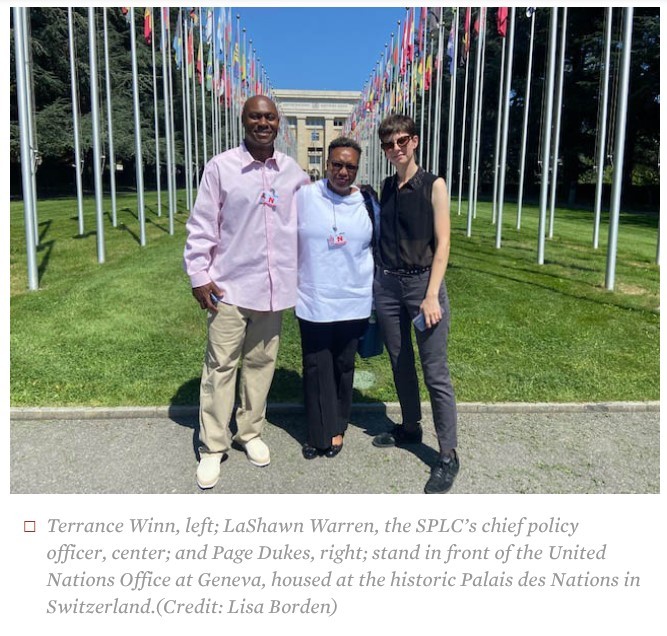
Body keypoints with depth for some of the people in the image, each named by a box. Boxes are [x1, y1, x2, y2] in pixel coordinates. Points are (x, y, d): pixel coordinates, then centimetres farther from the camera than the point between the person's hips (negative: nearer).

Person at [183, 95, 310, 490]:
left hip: (275, 288, 3)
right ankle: (212, 447, 14)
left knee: (262, 362, 13)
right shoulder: (221, 167, -4)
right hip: (230, 287, -3)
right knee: (221, 365, 2)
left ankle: (251, 432, 30)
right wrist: (198, 274, -8)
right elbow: (202, 225, -4)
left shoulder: (293, 172, 6)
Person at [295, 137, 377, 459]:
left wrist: (377, 299, 11)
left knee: (343, 367, 14)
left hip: (353, 302, 2)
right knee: (316, 367, 7)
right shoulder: (304, 197, -6)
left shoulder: (367, 204, 1)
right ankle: (319, 432, 24)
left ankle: (337, 428, 32)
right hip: (313, 301, -1)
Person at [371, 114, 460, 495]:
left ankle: (449, 456, 5)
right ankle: (410, 428, 33)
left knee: (436, 373, -4)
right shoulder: (386, 187, 10)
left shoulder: (434, 185, -4)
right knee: (400, 364, 15)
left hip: (423, 281, -5)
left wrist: (432, 296, -15)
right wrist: (377, 279, 8)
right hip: (386, 284, 5)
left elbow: (442, 243, -8)